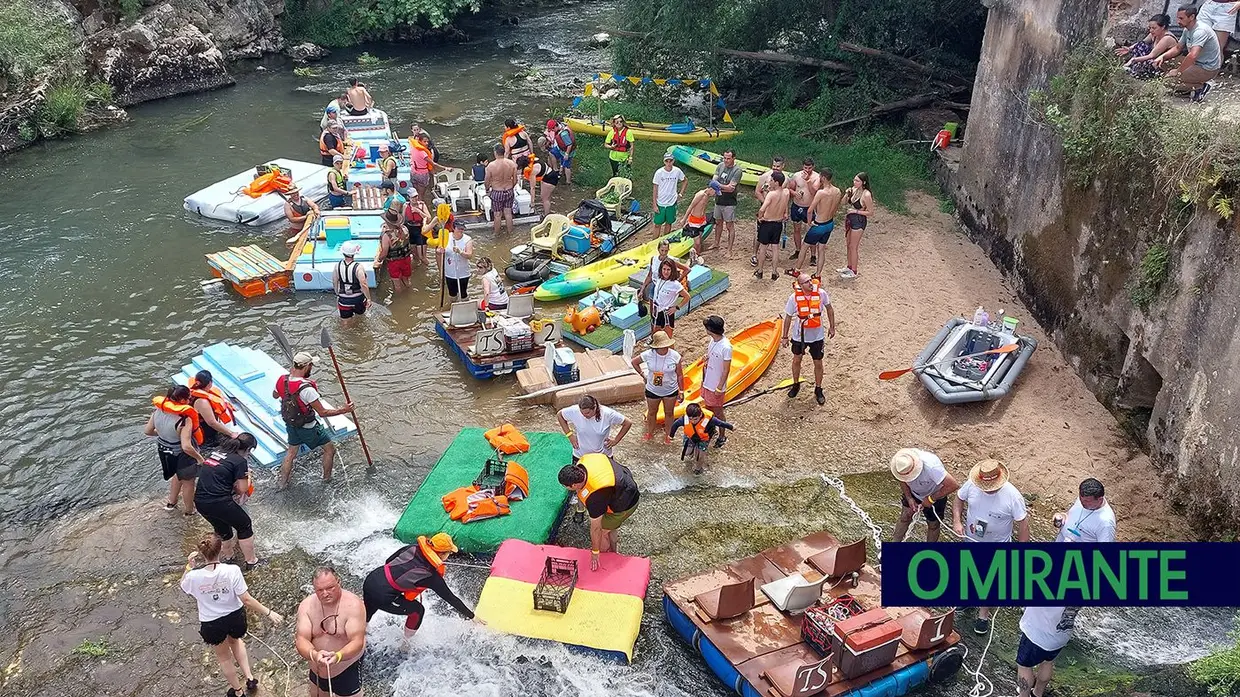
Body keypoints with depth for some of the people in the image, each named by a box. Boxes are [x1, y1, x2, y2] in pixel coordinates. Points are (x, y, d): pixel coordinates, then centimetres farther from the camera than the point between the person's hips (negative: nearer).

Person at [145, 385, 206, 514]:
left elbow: (147, 431, 0)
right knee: (188, 482, 20)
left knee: (178, 475, 35)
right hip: (183, 455, -7)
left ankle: (171, 502, 53)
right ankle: (189, 511, 40)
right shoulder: (184, 420, -34)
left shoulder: (158, 410, -14)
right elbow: (186, 447, -37)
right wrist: (200, 458, -21)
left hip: (164, 451, 7)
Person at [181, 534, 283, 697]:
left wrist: (189, 565, 4)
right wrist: (269, 612, -12)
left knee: (223, 656, 28)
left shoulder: (193, 576, -23)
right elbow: (246, 600, -21)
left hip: (212, 625, 0)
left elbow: (183, 587, 3)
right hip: (235, 617, 0)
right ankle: (250, 678, 36)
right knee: (235, 639, 37)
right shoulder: (232, 571, -26)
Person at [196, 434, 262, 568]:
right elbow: (242, 489, -5)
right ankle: (251, 561, 26)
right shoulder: (240, 461, -7)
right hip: (219, 503, -7)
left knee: (221, 527, 32)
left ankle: (227, 556, 50)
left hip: (199, 501, 7)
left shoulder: (216, 451, 13)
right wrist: (248, 478, 14)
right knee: (244, 526, 17)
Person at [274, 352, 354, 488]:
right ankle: (327, 479, 31)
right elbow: (322, 412, -29)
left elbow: (275, 395, 10)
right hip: (308, 427, -7)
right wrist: (343, 410, -18)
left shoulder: (283, 380, -14)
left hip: (291, 424, 7)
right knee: (330, 449, 16)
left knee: (291, 452, 27)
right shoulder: (306, 389, -35)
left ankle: (283, 483, 39)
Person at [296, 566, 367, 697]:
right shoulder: (306, 606, -12)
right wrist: (314, 655, -41)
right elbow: (302, 640, -19)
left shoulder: (353, 604, -23)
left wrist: (337, 656, -47)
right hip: (317, 671, 4)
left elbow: (357, 643, -28)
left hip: (347, 670, -4)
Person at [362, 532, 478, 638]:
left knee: (367, 612, 34)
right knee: (417, 610, 16)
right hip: (383, 596, -6)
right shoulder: (432, 575, -10)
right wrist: (470, 615, 10)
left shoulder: (413, 548, 1)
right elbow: (450, 597, 0)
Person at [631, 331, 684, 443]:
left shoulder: (675, 356, -19)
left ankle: (668, 435, 38)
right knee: (652, 412, 20)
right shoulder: (648, 355, -20)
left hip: (671, 390, 0)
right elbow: (634, 362, -1)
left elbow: (680, 375, -8)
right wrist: (643, 375, -3)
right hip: (652, 390, 1)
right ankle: (650, 432, 44)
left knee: (669, 413, 17)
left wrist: (681, 391, -5)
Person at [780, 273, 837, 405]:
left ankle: (818, 390, 28)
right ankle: (796, 385, 41)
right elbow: (788, 317, -5)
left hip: (817, 335, 0)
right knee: (796, 360, 18)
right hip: (799, 335, 0)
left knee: (818, 363, 9)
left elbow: (829, 309, 2)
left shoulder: (821, 293, -17)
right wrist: (785, 337, -1)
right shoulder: (794, 298, -18)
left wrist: (832, 327, 5)